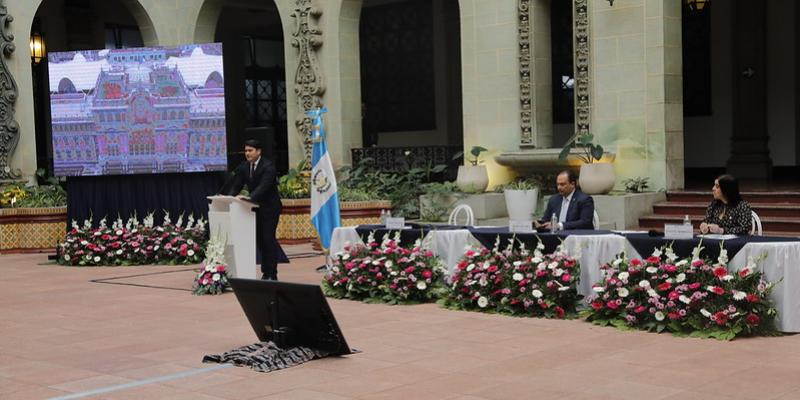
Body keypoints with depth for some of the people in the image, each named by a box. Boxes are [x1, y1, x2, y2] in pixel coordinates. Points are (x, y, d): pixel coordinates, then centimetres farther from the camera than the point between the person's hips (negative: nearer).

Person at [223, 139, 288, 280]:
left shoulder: (268, 166, -17)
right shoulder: (244, 167, 4)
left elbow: (264, 186, -30)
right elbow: (236, 185, 2)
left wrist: (250, 197, -46)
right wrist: (229, 197, -18)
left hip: (270, 207, -7)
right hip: (256, 207, 7)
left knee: (268, 238, -8)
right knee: (260, 239, 8)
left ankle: (271, 274, -2)